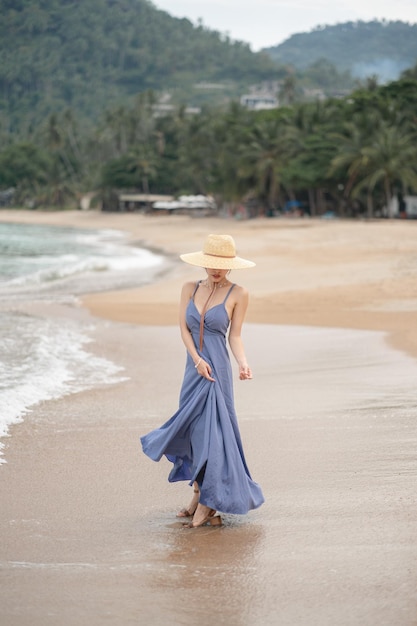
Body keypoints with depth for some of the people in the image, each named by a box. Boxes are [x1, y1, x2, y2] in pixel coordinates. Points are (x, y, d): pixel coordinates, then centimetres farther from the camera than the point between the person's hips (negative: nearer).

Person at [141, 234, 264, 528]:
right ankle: (198, 496, 19)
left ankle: (208, 503, -1)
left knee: (210, 430, -7)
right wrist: (197, 360, -13)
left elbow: (235, 336, -2)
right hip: (193, 369, 5)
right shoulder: (190, 288, 7)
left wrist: (243, 362, -19)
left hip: (217, 370, -5)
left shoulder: (238, 294, -2)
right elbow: (184, 328, 2)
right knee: (193, 430, 8)